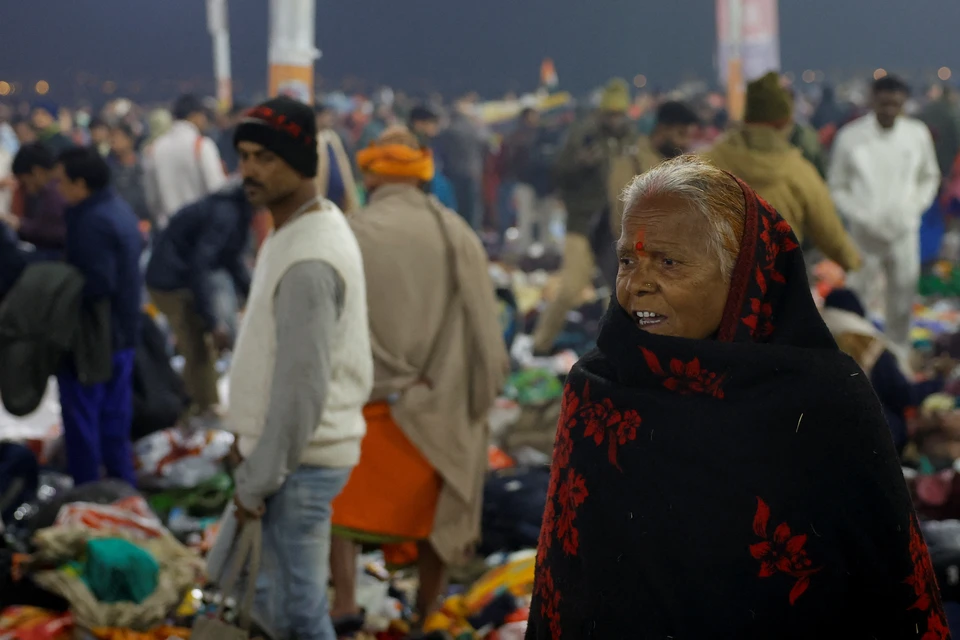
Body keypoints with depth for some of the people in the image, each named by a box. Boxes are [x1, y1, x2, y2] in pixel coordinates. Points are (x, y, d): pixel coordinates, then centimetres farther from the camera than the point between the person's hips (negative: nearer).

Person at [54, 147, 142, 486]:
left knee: (82, 422, 1)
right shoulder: (119, 209, 9)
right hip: (122, 332, 10)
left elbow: (97, 283, -29)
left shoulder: (92, 221, -22)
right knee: (115, 420, 16)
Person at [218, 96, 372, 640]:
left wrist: (258, 481, -17)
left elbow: (301, 385, -25)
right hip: (299, 453, 10)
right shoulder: (319, 221, 9)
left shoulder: (308, 262, -23)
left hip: (299, 464, -10)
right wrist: (256, 463, 20)